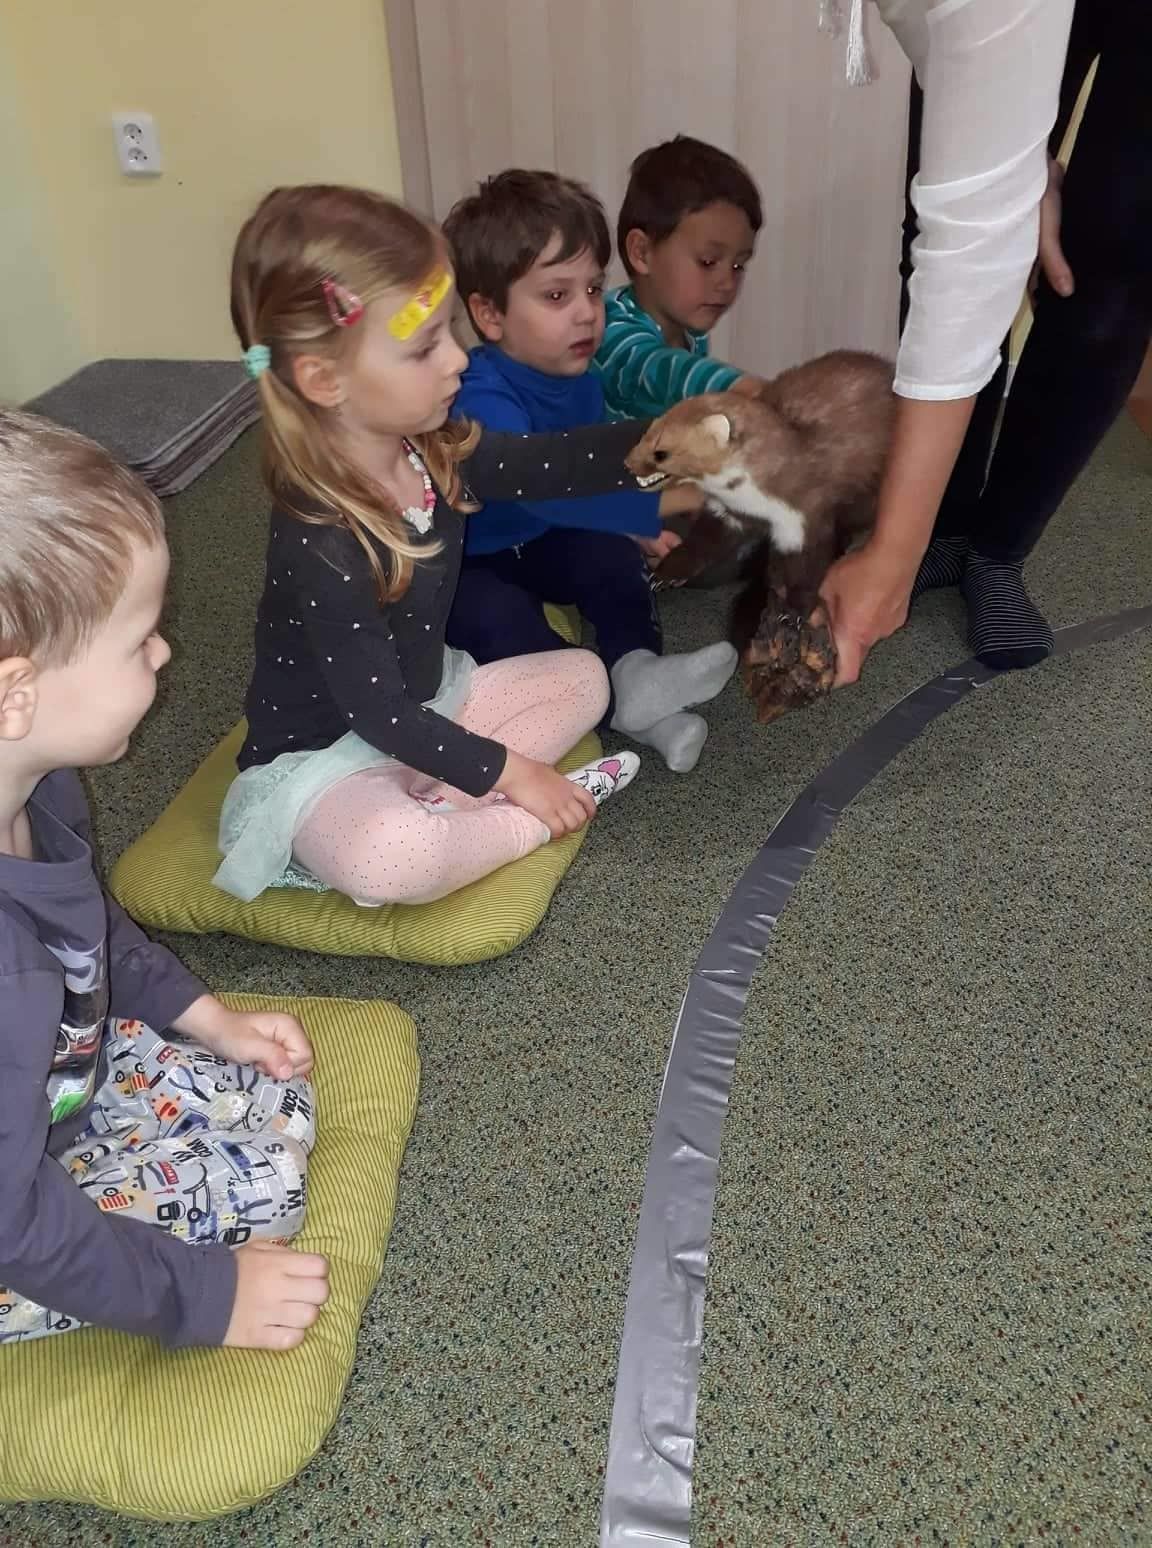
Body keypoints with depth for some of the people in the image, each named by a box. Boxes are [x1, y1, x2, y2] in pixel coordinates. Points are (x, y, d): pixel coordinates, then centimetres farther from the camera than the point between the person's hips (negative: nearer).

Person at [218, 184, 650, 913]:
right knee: (393, 863, -39)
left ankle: (439, 809, -8)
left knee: (584, 675, 9)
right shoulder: (320, 547, -31)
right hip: (325, 756, -9)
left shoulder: (435, 451, -9)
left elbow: (554, 462, 0)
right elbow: (380, 715, -26)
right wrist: (512, 774, -19)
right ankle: (526, 820, -7)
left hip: (427, 704, 9)